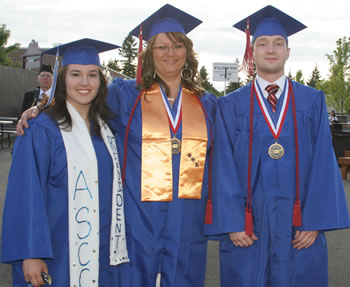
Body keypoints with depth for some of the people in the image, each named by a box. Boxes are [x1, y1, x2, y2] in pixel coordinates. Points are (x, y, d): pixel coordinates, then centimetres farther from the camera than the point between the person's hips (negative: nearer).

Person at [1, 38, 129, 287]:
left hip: (102, 253, 5)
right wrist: (31, 254, -18)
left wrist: (118, 245, 10)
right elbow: (27, 194, -14)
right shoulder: (42, 130, -11)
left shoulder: (105, 128, 7)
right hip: (58, 253, -5)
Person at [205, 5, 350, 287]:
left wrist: (315, 221, -7)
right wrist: (232, 223, -10)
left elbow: (323, 162, 0)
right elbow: (224, 167, -2)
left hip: (298, 225, 1)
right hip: (247, 225, 0)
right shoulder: (231, 105, 3)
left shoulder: (313, 101, 5)